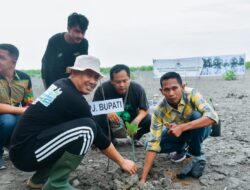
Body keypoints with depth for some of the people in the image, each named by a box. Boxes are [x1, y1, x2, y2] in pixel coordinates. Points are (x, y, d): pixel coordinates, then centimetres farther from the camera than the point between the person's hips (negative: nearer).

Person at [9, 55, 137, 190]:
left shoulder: (61, 84, 8)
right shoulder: (74, 100, -18)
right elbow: (98, 136, -10)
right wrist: (122, 162, 1)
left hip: (21, 148, 9)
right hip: (26, 153, -9)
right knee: (86, 128, -21)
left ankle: (40, 178, 18)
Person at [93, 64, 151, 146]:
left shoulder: (138, 89, -19)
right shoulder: (103, 89, -24)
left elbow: (144, 109, -12)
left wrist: (137, 120, -34)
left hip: (131, 121, 1)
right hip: (111, 122, -1)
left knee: (149, 120, -24)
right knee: (95, 119, -31)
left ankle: (135, 138, 10)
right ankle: (111, 139, 3)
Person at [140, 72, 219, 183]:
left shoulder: (191, 94, -32)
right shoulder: (159, 111, -28)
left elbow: (213, 117, -43)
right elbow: (153, 144, -30)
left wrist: (182, 127, -50)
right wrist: (143, 178, -35)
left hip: (200, 129, -2)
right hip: (177, 133, 2)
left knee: (196, 115, -35)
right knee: (154, 143, -20)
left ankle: (197, 156, -13)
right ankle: (182, 148, 10)